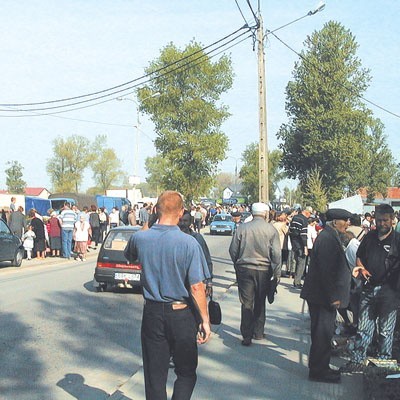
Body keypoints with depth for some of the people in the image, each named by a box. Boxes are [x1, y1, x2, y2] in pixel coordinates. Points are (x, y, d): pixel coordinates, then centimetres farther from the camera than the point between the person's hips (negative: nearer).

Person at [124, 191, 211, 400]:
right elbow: (197, 288, -15)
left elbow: (129, 257, 19)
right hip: (182, 315, -3)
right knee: (186, 372, 13)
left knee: (154, 374, 13)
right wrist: (205, 320, -6)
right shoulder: (189, 243, -16)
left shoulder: (139, 238, -6)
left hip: (152, 313, 3)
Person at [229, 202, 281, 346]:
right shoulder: (271, 229, -6)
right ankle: (258, 333, 24)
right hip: (264, 270, 1)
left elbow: (233, 250, 0)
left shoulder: (242, 228, -5)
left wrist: (237, 266, 16)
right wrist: (276, 273, -1)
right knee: (260, 302, 16)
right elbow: (276, 254, -8)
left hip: (245, 269, 0)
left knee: (247, 303, 4)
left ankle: (247, 336, 1)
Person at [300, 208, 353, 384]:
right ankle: (318, 371, 11)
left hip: (327, 296, 11)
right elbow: (326, 271, -24)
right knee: (322, 334, 0)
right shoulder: (327, 238, -21)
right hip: (323, 296, -11)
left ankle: (320, 368, 31)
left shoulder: (331, 236, 12)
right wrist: (333, 297, -22)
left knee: (323, 334, 19)